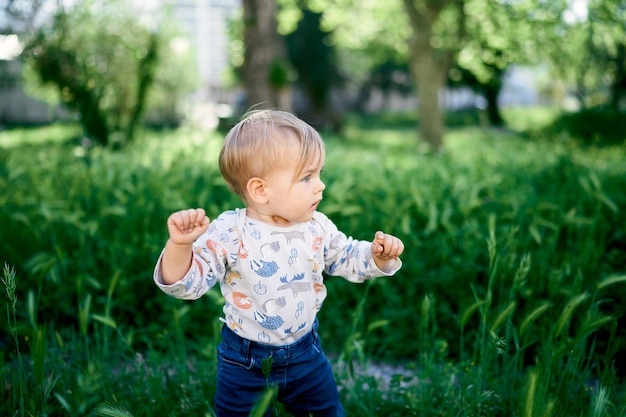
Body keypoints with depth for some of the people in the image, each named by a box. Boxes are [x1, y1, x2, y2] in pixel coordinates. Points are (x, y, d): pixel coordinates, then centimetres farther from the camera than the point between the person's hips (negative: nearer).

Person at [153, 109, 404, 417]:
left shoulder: (318, 228, -7)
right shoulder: (229, 233, -22)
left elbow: (348, 259, 7)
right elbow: (188, 282, -24)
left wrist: (378, 255, -12)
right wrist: (180, 245, -43)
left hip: (305, 353, 4)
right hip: (245, 363, -4)